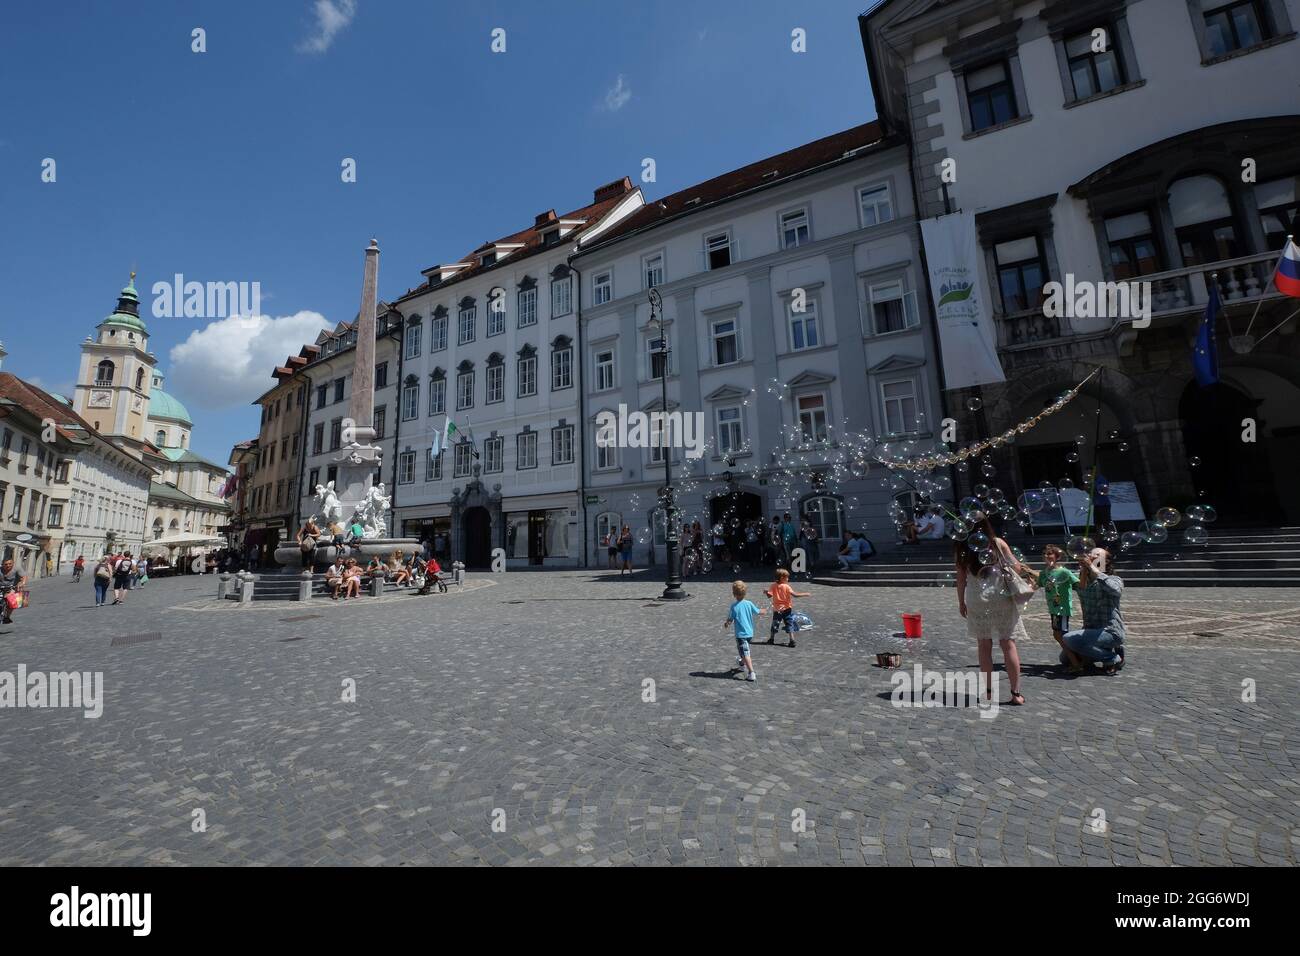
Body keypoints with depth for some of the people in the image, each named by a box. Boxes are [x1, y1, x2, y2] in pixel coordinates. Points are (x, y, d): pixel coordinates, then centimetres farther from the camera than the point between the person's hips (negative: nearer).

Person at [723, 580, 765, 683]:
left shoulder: (734, 606, -16)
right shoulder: (749, 603, -3)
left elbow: (730, 620, -13)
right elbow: (758, 612, 10)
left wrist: (726, 623, 9)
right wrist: (763, 610, 33)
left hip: (741, 634, -6)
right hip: (750, 632, 6)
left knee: (745, 654, -5)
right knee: (744, 650, 30)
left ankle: (751, 673, -12)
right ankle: (742, 662, 51)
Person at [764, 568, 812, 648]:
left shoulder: (773, 586, -7)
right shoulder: (786, 586, -15)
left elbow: (769, 595, -10)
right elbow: (795, 594, -21)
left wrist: (766, 592, 12)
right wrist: (806, 594, -15)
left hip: (777, 610, 3)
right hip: (787, 609, -3)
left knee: (775, 625, 16)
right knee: (789, 625, 7)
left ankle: (771, 639, 25)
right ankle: (792, 640, 2)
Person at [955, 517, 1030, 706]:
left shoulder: (962, 547, -5)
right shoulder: (998, 543, -5)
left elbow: (961, 577, -3)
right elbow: (1016, 568, 0)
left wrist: (961, 602, 7)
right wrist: (1029, 571, 24)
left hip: (977, 601, 0)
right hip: (1002, 599, 0)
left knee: (984, 645, 10)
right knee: (1008, 644, 8)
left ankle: (988, 691, 15)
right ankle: (1016, 692, 10)